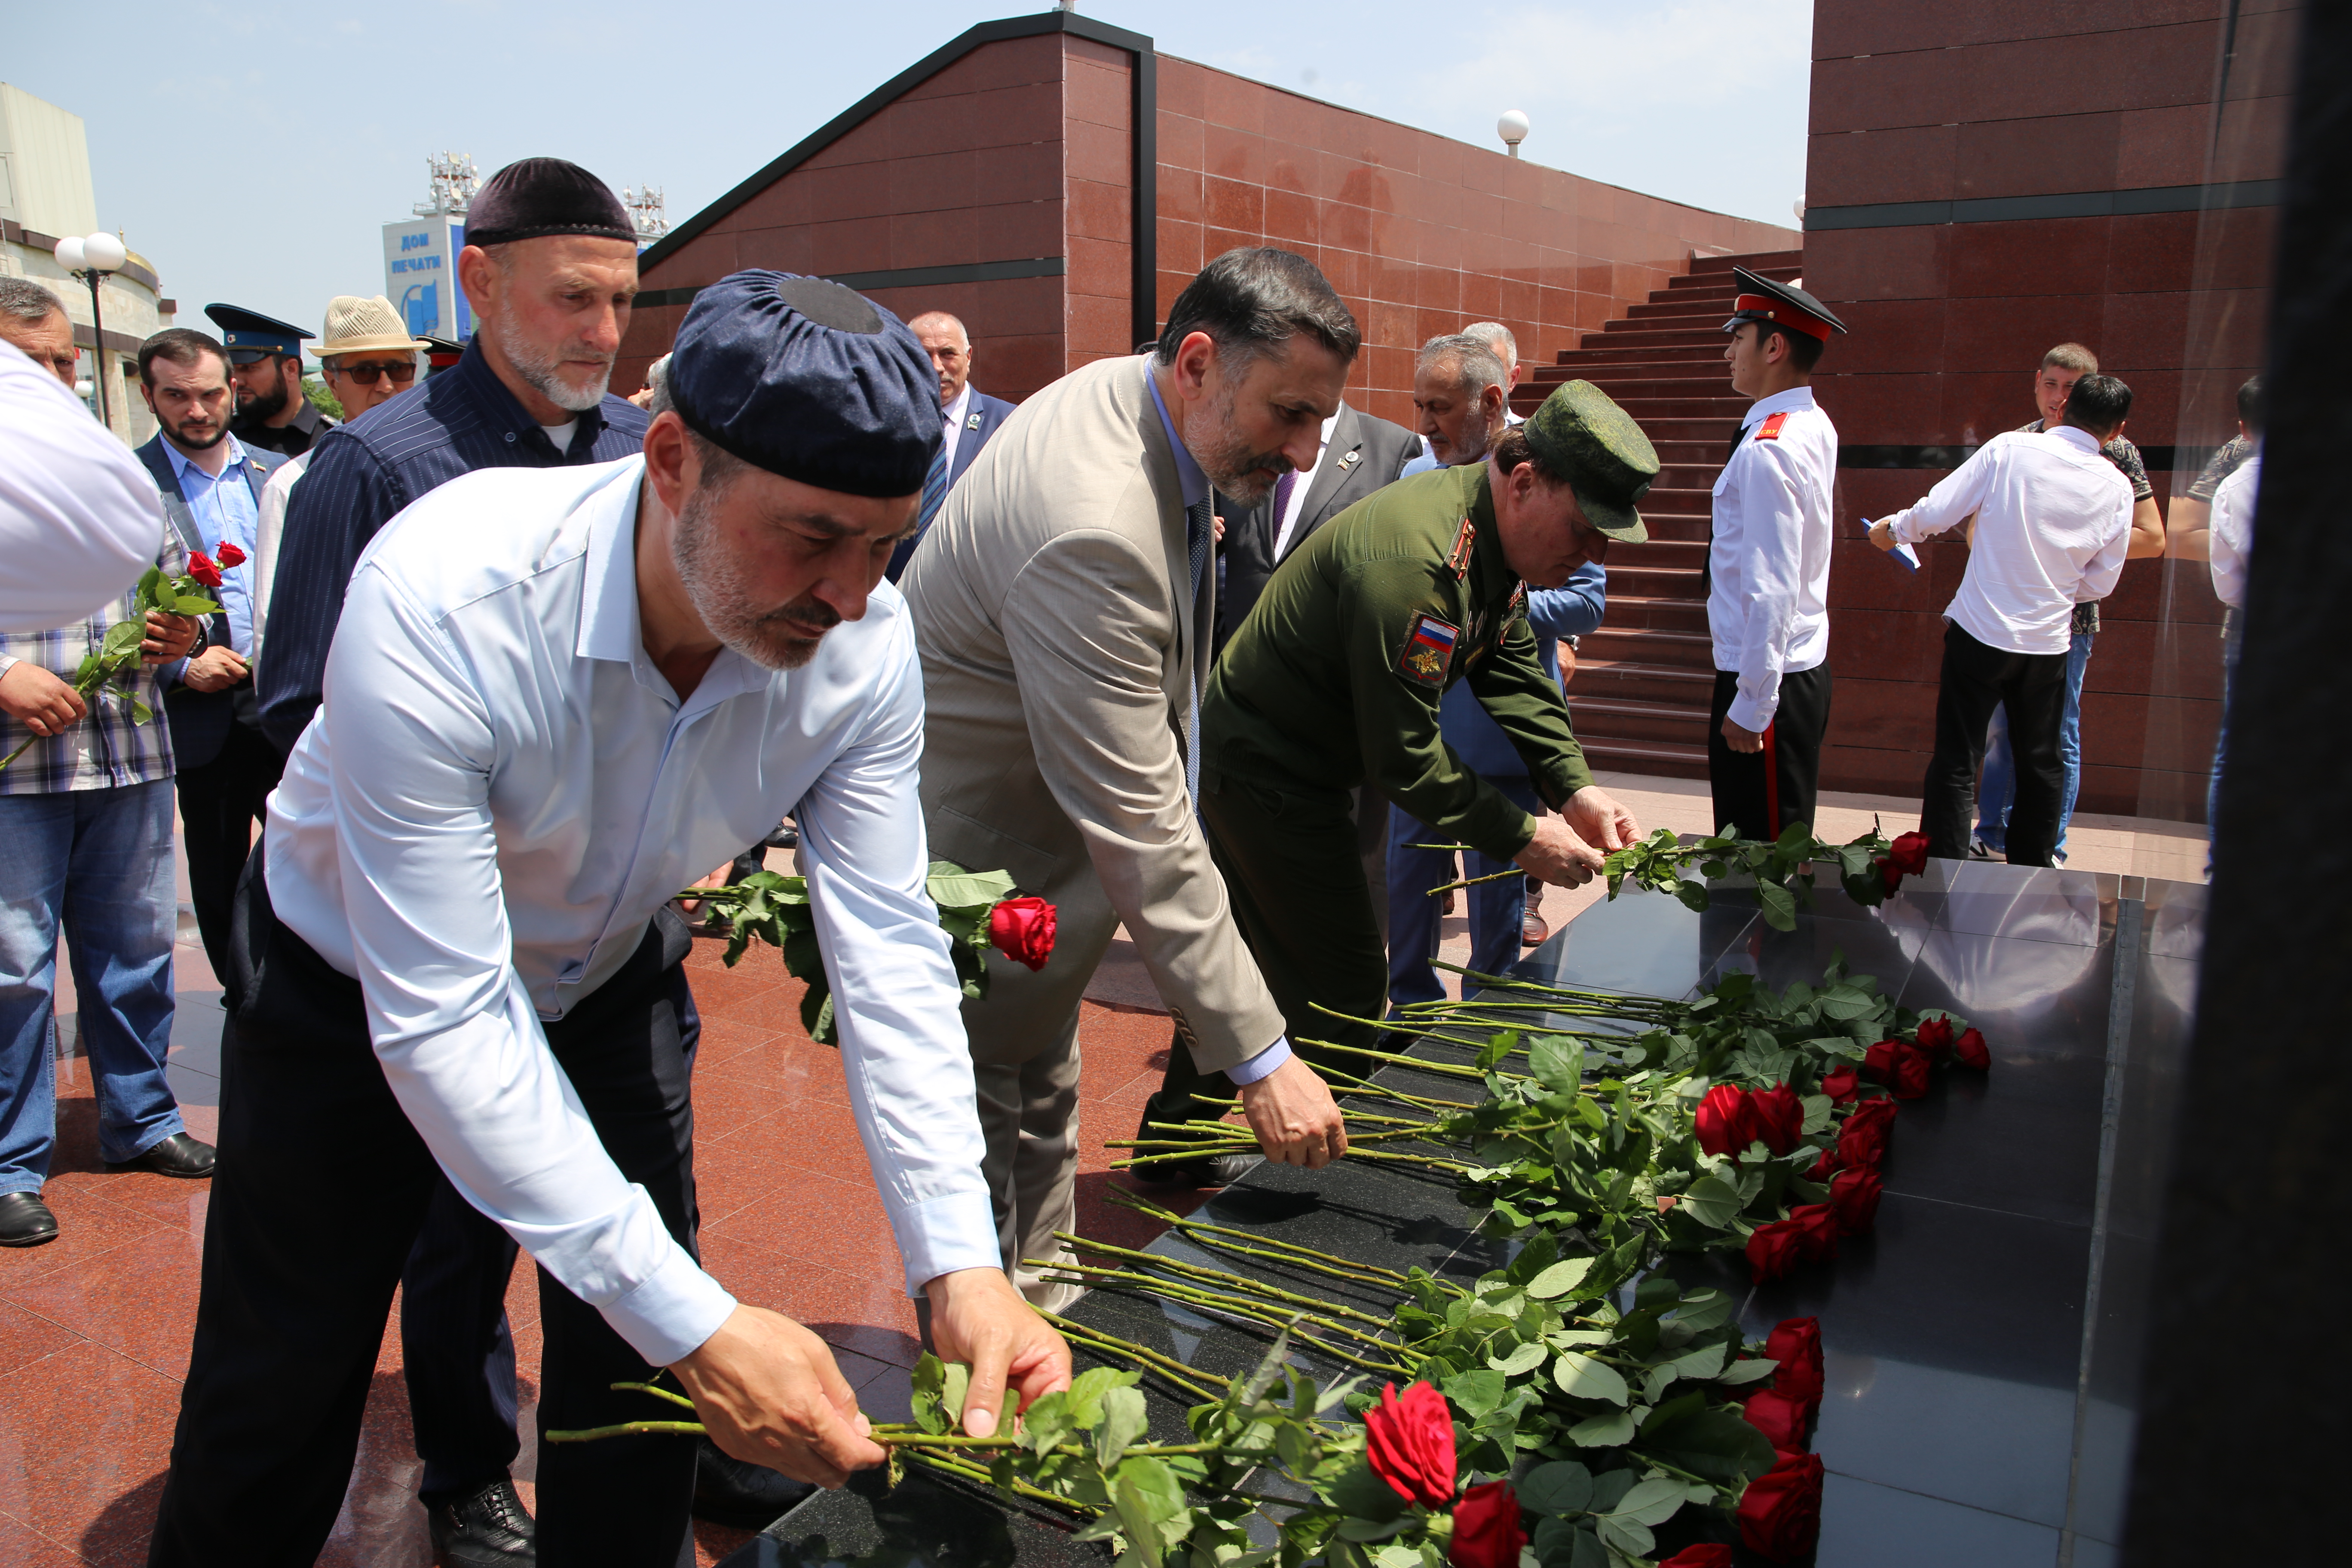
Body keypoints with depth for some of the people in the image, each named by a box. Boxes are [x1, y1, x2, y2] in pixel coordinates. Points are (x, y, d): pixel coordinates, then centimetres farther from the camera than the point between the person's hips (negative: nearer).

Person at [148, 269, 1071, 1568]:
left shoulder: (864, 642, -25)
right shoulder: (442, 603, -39)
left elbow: (888, 947, -21)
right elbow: (442, 1021, -37)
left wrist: (958, 1262, -32)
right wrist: (694, 1322, -39)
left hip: (606, 979, 3)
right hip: (358, 986, -3)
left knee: (638, 1374, 8)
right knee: (276, 1404, 10)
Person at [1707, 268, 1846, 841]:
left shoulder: (1766, 450, -20)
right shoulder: (1816, 426, 9)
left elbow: (1771, 591, -23)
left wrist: (1750, 706, -20)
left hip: (1768, 679, -10)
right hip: (1807, 666, 10)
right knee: (1787, 851, 17)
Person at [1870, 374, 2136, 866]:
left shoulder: (2010, 448, -9)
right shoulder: (2116, 488, -1)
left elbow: (1936, 513, -9)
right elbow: (2101, 583, 6)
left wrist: (1894, 528, 11)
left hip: (1981, 628, -3)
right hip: (2049, 641, 3)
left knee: (1956, 762, 2)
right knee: (2041, 764, 17)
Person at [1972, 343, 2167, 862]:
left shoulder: (2114, 451, -5)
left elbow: (2152, 539, -7)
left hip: (2068, 613, -4)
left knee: (2057, 734, 1)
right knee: (2000, 727, 12)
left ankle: (2049, 851, 12)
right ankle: (1993, 837, 24)